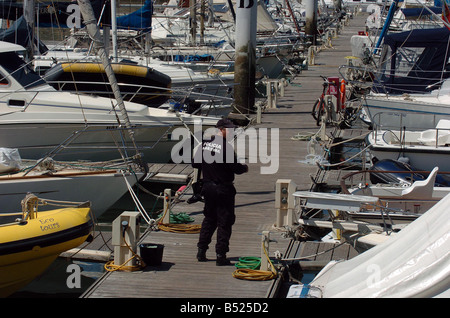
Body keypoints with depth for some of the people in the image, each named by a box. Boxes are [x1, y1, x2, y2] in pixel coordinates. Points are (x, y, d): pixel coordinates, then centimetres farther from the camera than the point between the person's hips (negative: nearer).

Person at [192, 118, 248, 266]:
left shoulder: (205, 144, 3)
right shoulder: (226, 146, -19)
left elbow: (195, 163, 9)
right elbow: (236, 167, -18)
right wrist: (245, 168, 3)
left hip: (208, 187, 7)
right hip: (223, 190, -7)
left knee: (209, 219, 20)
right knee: (224, 222, 2)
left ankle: (201, 250, 21)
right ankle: (220, 255, 1)